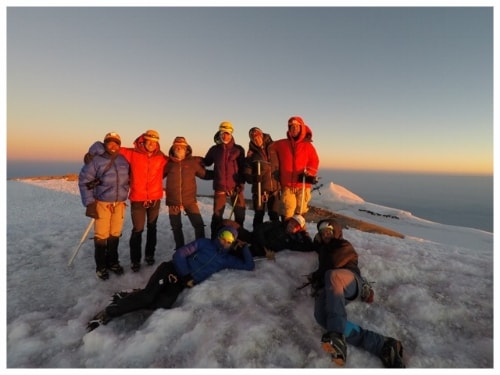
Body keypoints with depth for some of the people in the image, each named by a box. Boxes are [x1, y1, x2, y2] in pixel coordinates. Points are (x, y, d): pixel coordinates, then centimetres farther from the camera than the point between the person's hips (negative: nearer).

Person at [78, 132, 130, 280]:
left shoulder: (124, 160, 5)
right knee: (101, 236, 2)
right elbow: (84, 181, -7)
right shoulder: (95, 160, -8)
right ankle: (101, 266, 19)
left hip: (119, 204, 4)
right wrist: (89, 203, -11)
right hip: (102, 203, -4)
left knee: (115, 234, 11)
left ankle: (113, 262, 28)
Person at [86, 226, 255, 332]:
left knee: (162, 305, -25)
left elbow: (249, 266, 7)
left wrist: (244, 247, -1)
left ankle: (135, 296, 1)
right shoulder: (204, 243, 1)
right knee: (149, 296, -26)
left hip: (180, 283, 3)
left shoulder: (226, 259, 8)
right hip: (171, 270, -2)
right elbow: (179, 254, -5)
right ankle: (108, 312, -7)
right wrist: (187, 276, -13)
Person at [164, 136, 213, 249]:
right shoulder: (169, 163, 1)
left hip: (190, 200, -1)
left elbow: (205, 174, 4)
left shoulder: (193, 162, -1)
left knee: (199, 225, 0)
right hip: (173, 201, 2)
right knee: (176, 228, 15)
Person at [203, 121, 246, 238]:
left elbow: (243, 168, 2)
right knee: (217, 215, 3)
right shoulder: (214, 149, 7)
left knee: (240, 214, 5)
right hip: (220, 187, 0)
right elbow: (206, 163, 19)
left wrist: (241, 183, -8)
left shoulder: (239, 149, 4)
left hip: (236, 187, 0)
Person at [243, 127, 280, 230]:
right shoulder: (251, 154, 2)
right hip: (259, 189, 0)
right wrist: (252, 178, -23)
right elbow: (247, 172, -3)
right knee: (259, 215, 8)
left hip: (275, 188, 1)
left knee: (275, 216, 7)